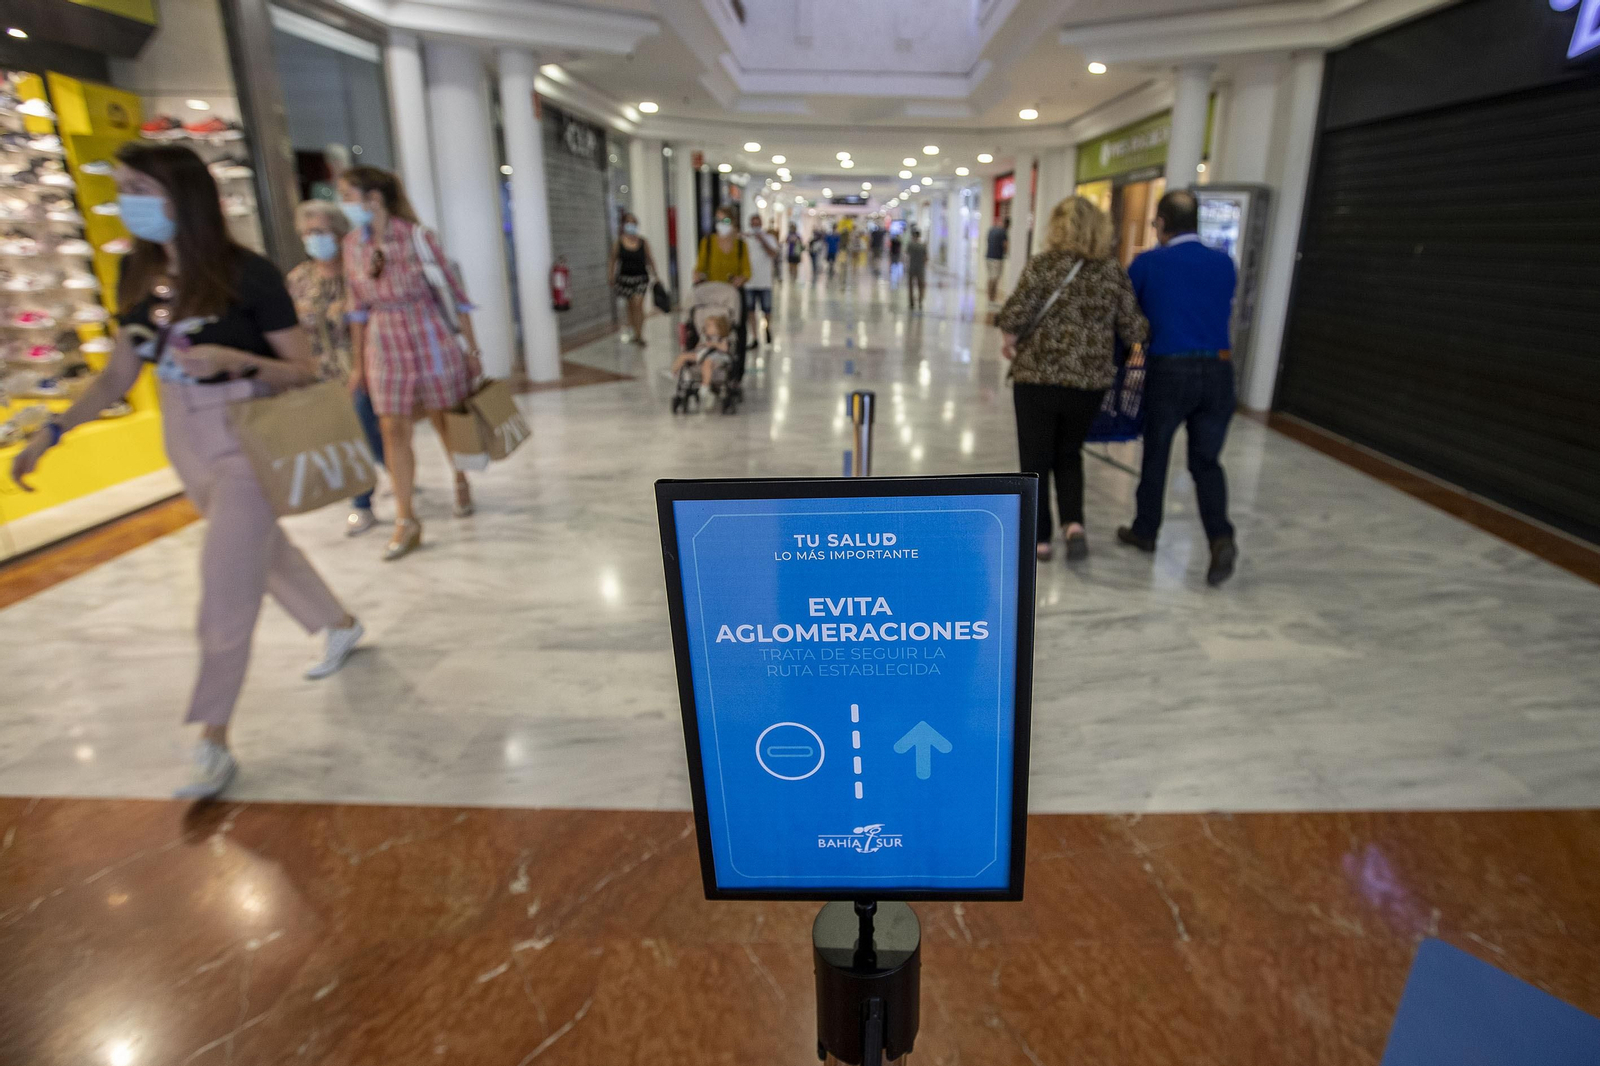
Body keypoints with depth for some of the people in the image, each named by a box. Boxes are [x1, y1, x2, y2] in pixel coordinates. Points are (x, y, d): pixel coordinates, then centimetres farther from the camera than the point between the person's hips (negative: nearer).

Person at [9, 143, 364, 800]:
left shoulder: (247, 275, -15)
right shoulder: (137, 277, 3)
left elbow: (304, 371, -13)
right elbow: (118, 376, 8)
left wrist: (234, 359, -29)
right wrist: (52, 433, 0)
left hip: (247, 440, -7)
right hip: (184, 441, 7)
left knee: (225, 589, -6)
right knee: (263, 552, 20)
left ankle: (213, 744, 5)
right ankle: (340, 625, 45)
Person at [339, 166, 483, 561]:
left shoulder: (417, 236, -10)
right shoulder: (353, 244, 3)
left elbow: (454, 292, -6)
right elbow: (358, 306, 10)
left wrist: (472, 349, -6)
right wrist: (358, 363, 12)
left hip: (430, 336, -3)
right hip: (384, 342, 4)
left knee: (445, 419, 8)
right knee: (393, 430, -2)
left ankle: (461, 481, 37)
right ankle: (406, 521, 3)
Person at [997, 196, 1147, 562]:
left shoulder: (1043, 264, -7)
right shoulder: (1114, 271, 2)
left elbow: (1015, 314, -16)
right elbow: (1134, 331, 1)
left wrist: (1010, 341, 4)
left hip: (1038, 377, -3)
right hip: (1090, 381, 3)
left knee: (1036, 460, 10)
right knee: (1069, 454, 22)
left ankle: (1039, 538, 17)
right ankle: (1074, 523, 4)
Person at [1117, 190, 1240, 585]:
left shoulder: (1148, 263, 0)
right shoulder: (1224, 264, 9)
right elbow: (1224, 311, 20)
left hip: (1169, 370, -2)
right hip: (1218, 370, 3)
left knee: (1156, 455, 15)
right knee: (1207, 460, 11)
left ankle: (1145, 530, 28)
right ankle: (1221, 537, -7)